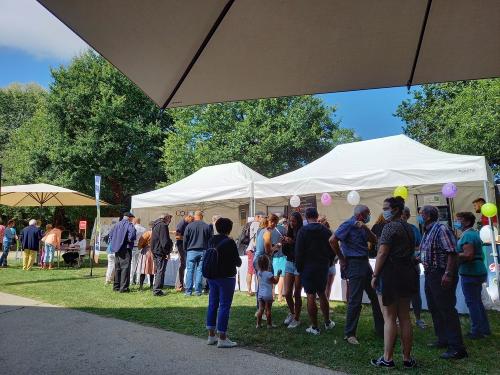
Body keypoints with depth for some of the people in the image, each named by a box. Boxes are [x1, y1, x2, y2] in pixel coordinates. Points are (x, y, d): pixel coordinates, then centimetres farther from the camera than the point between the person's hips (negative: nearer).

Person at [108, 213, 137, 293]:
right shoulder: (129, 225, -8)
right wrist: (130, 241, -10)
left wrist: (114, 243, 16)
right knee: (125, 268, -5)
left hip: (117, 249, 7)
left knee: (117, 268, 15)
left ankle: (116, 286, 23)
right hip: (125, 250, -7)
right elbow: (132, 233, -26)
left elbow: (111, 234, 18)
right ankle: (123, 288, -6)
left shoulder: (117, 225, 15)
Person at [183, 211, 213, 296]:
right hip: (203, 251, 1)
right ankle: (198, 291, 6)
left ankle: (188, 291, 4)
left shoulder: (189, 226, -2)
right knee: (200, 271, 5)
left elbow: (185, 240, 2)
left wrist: (185, 250, 15)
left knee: (190, 271, 4)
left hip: (191, 251, -1)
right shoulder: (207, 226, 2)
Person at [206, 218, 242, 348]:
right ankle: (222, 338, 7)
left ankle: (211, 335, 24)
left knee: (212, 304, 14)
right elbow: (237, 261, -10)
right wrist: (239, 261, 11)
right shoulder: (229, 242, -16)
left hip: (212, 276, 7)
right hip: (226, 277, -7)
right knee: (224, 306, 1)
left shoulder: (211, 240, 3)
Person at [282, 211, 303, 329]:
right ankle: (292, 313, 33)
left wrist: (292, 242, -23)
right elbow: (285, 252, 11)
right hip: (289, 263, 5)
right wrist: (284, 244, -7)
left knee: (296, 294, 3)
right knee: (287, 293, 7)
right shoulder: (289, 233, 7)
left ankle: (297, 319, 19)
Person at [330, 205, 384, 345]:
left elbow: (374, 240, 9)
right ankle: (349, 334, 5)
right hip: (354, 264, -9)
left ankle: (381, 329, 30)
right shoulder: (348, 225, -13)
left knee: (376, 296, 16)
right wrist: (342, 259, -12)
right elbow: (332, 240, -22)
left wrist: (366, 228, -8)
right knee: (355, 300, -6)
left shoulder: (361, 226, 14)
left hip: (365, 262, 9)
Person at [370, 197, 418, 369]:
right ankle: (407, 359, 20)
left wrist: (375, 275, -13)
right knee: (405, 317, 13)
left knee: (389, 318, -1)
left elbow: (382, 253, -18)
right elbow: (410, 251, 17)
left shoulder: (390, 226, -13)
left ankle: (387, 359, 8)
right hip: (408, 273, 9)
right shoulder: (408, 227, 14)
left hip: (390, 274, -9)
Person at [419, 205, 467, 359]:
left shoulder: (441, 229, -16)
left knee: (447, 310, -5)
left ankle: (457, 348, 3)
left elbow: (452, 253, -22)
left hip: (442, 276, -10)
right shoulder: (427, 232, 13)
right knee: (434, 309, 17)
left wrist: (448, 274, -26)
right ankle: (443, 340, 31)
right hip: (430, 275, 10)